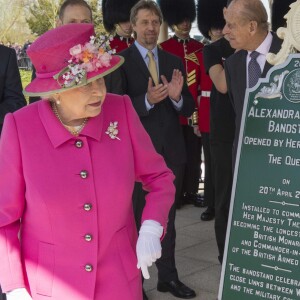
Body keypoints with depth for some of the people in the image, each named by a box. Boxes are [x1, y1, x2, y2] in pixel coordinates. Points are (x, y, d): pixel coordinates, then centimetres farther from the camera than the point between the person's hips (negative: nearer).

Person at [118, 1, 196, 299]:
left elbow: (188, 109, 6)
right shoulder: (120, 61, -6)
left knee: (167, 216, 13)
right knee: (134, 217, 5)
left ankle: (168, 276, 24)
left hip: (171, 149, 5)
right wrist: (147, 100, -27)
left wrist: (177, 97, -15)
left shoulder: (174, 62, 9)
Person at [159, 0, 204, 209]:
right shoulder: (164, 48, -1)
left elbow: (204, 80, 9)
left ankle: (192, 191, 20)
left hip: (195, 110, 3)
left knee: (194, 153, 9)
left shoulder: (199, 47, 9)